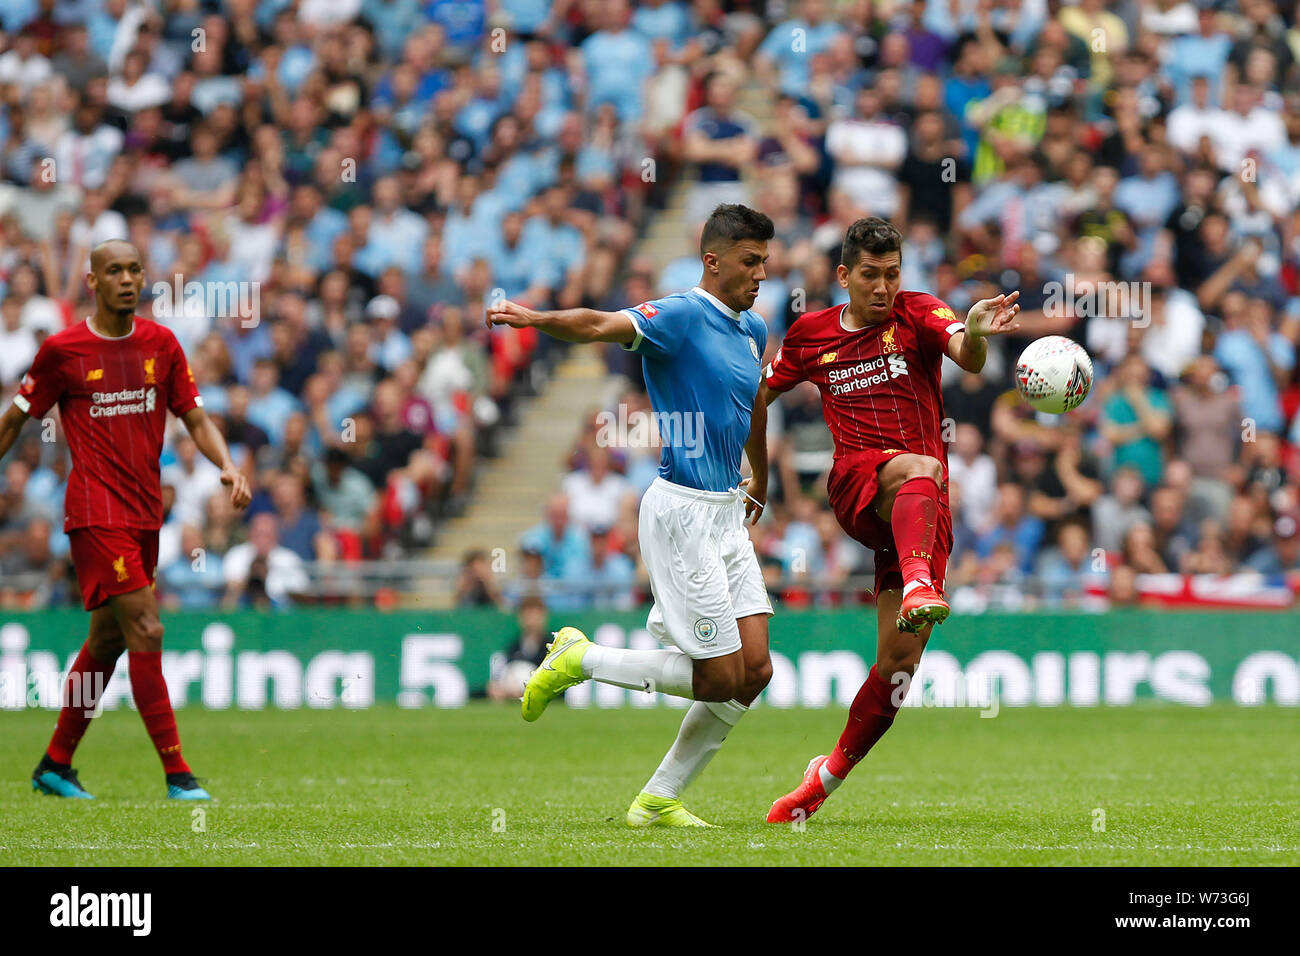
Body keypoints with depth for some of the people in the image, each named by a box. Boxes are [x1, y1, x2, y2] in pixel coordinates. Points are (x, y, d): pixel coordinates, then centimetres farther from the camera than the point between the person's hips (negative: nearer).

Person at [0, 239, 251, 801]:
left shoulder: (160, 343, 7)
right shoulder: (61, 350, -4)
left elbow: (196, 418, 10)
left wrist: (228, 465, -7)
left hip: (145, 512, 6)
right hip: (96, 512, -6)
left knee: (108, 638, 13)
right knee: (145, 631, -14)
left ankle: (55, 765, 26)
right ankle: (177, 774, -14)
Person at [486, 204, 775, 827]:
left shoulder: (752, 331, 14)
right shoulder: (681, 315, -13)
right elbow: (602, 326, -30)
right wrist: (537, 319, -49)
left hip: (728, 513, 8)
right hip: (682, 512, -8)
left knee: (754, 670, 0)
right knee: (719, 678, -8)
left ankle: (660, 799, 10)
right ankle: (578, 660, 9)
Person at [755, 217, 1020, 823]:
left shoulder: (918, 314, 3)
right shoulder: (810, 335, 11)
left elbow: (968, 358, -18)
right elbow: (759, 397, 27)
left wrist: (976, 332, -41)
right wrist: (756, 474, 20)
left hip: (925, 511, 1)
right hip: (856, 487, -1)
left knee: (899, 659, -6)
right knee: (920, 468, -38)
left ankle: (827, 776, 11)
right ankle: (918, 589, -66)